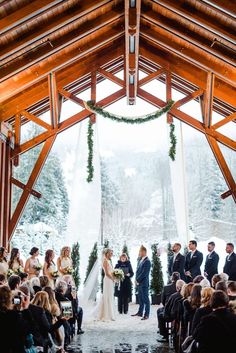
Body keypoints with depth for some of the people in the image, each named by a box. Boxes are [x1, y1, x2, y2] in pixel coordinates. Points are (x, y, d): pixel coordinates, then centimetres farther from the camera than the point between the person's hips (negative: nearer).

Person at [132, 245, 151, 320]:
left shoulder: (147, 261, -15)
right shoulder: (141, 260, 13)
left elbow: (144, 273, -19)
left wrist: (138, 280, -12)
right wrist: (137, 280, 8)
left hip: (144, 283, -9)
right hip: (139, 283, 9)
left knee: (145, 299, -1)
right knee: (140, 298, 16)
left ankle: (146, 314, 4)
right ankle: (140, 312, 26)